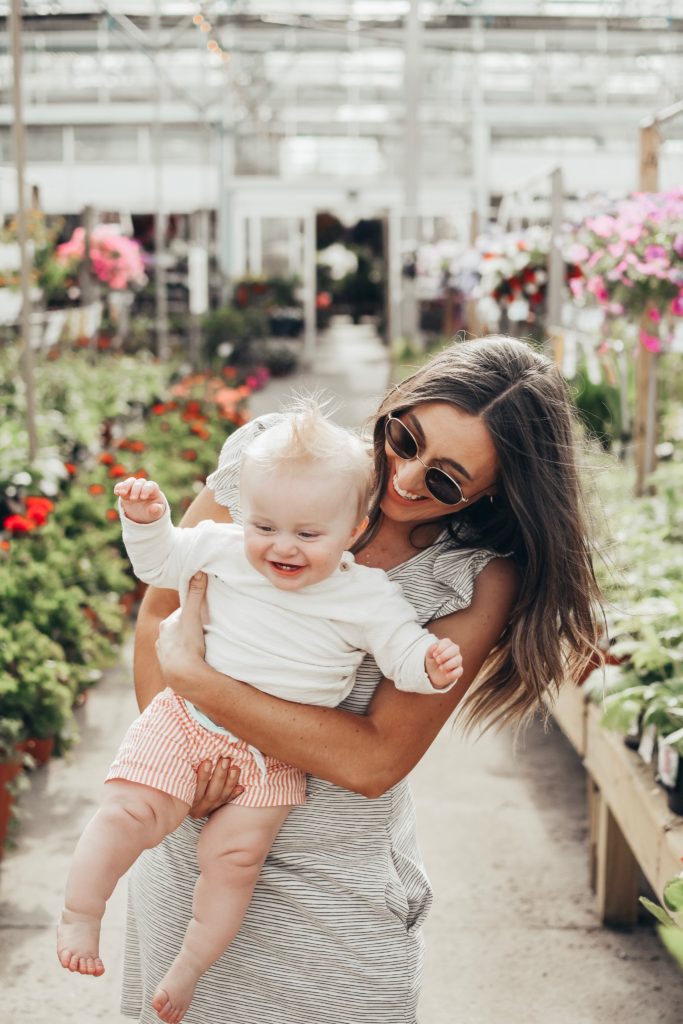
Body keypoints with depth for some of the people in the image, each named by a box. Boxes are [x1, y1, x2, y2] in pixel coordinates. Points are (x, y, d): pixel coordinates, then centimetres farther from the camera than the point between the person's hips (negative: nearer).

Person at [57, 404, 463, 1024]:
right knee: (128, 811, -10)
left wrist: (432, 666, -30)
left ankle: (190, 968, 11)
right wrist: (146, 520, -7)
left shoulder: (369, 595, -8)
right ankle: (79, 917, 13)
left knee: (235, 856, -10)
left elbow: (403, 650, -9)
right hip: (187, 720, 1)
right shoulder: (222, 549, -3)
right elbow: (161, 562, 11)